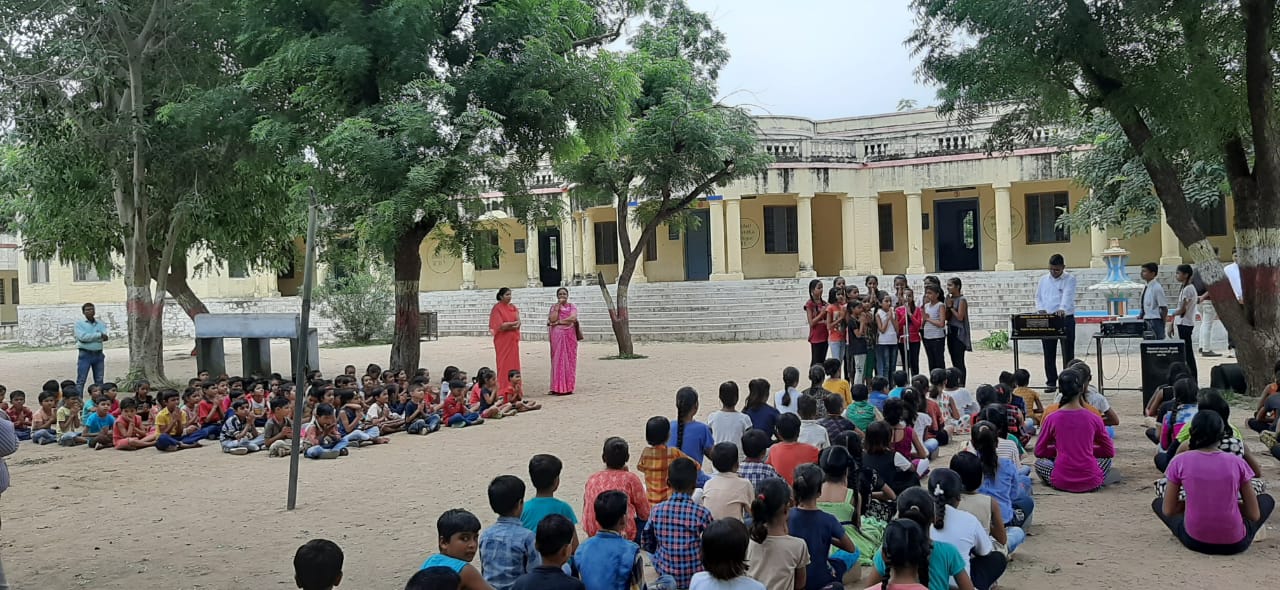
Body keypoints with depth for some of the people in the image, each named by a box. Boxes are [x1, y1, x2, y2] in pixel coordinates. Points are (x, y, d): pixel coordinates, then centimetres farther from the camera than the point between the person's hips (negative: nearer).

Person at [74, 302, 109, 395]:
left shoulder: (101, 324, 10)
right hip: (85, 354, -3)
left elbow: (104, 337, -6)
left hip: (98, 354, 3)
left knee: (99, 380, 9)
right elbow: (82, 337, -14)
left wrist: (89, 337, -14)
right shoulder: (79, 323, 2)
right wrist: (99, 335, -12)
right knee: (80, 380, -5)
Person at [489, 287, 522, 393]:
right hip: (502, 340, -6)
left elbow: (518, 323, 2)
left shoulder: (513, 307, 12)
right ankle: (502, 388, 0)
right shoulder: (497, 308, -6)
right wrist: (513, 323, -5)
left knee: (514, 363, 4)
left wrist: (508, 325, -17)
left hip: (513, 340, 6)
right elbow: (500, 326, -14)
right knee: (504, 364, -4)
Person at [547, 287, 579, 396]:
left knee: (570, 359, -1)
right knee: (558, 360, -4)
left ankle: (568, 387, 4)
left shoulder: (572, 306, 8)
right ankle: (558, 387, -3)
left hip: (570, 335, 0)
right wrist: (558, 306, -6)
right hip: (557, 335, 0)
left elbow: (573, 318, -10)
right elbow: (552, 319, -9)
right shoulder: (554, 307, 9)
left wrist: (559, 322, -10)